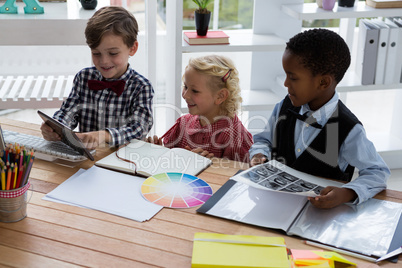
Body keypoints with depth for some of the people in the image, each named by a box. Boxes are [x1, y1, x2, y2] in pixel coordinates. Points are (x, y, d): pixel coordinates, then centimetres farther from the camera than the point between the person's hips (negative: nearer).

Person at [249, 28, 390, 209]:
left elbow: (378, 173, -10)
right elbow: (264, 140, 16)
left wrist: (346, 194, -28)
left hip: (320, 208, -2)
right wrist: (259, 155, -7)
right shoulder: (285, 108, 0)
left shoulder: (348, 131, -17)